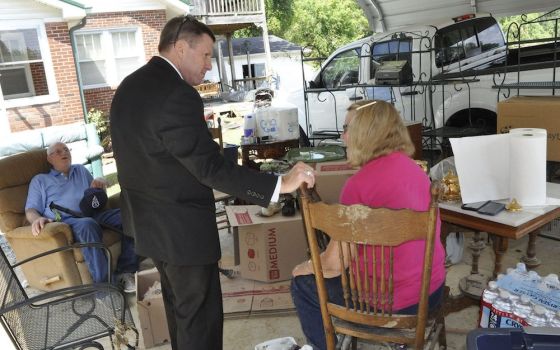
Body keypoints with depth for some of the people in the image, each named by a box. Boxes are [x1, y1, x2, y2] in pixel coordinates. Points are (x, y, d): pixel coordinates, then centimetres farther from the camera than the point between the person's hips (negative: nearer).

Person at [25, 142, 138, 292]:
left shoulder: (81, 170, 31)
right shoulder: (40, 180, 21)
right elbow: (31, 209, 10)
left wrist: (101, 182, 5)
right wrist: (37, 219, -16)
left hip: (93, 214, 4)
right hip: (66, 221, -4)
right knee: (88, 225, -41)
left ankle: (126, 270, -27)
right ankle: (104, 284, -43)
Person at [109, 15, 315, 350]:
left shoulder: (128, 86, 7)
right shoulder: (177, 95, -25)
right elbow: (211, 168, -28)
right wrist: (280, 184, -26)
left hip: (149, 221, 10)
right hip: (181, 227, -10)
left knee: (179, 307, 25)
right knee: (200, 315, 4)